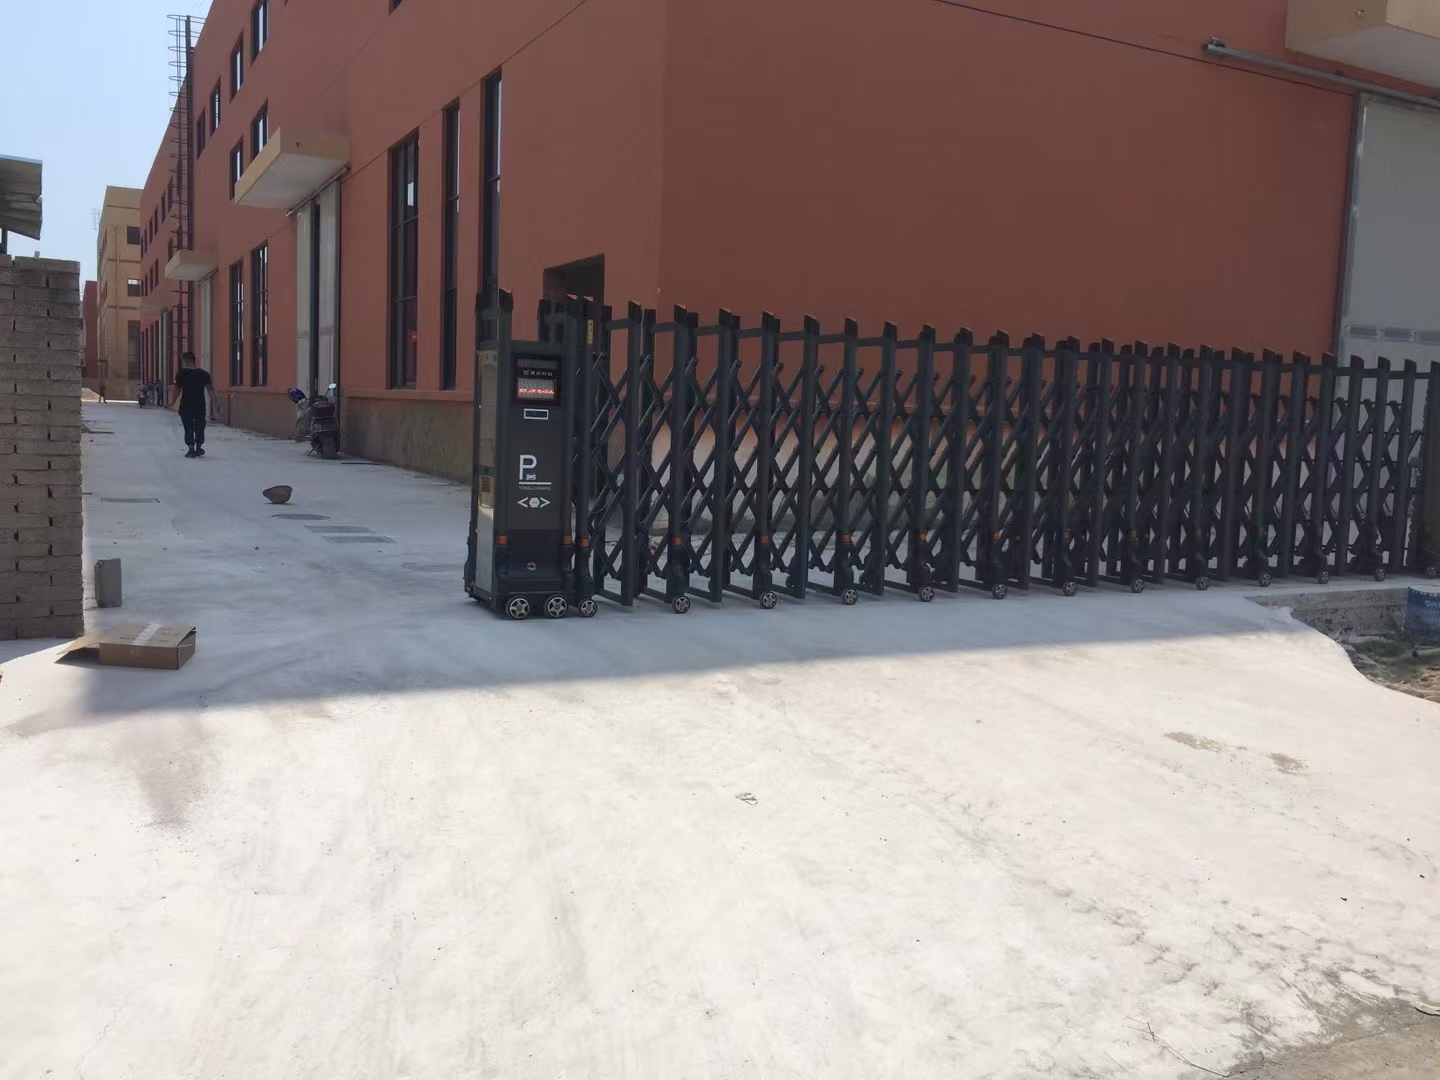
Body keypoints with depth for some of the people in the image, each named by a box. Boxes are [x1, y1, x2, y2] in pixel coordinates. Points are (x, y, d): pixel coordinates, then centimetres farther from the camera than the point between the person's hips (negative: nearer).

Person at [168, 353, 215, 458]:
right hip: (200, 406, 3)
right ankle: (199, 448, 20)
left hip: (186, 406, -3)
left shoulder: (181, 374, -6)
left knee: (188, 428, 5)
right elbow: (210, 389, 0)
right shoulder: (204, 373, 3)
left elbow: (177, 389, -7)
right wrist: (213, 402, 5)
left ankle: (191, 449, 3)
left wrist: (172, 402, 2)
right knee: (200, 427, 14)